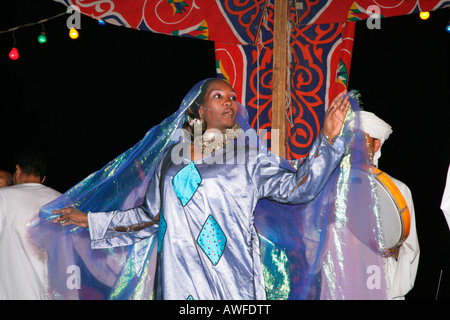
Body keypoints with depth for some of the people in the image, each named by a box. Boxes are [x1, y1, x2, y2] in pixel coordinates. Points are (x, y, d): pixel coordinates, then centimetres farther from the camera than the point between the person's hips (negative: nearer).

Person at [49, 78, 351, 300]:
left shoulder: (247, 157, 5)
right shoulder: (173, 156, 11)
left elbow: (296, 187, -5)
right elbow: (150, 217, 18)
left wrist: (327, 139, -13)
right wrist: (91, 220, 21)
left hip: (231, 279, -2)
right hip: (181, 276, 2)